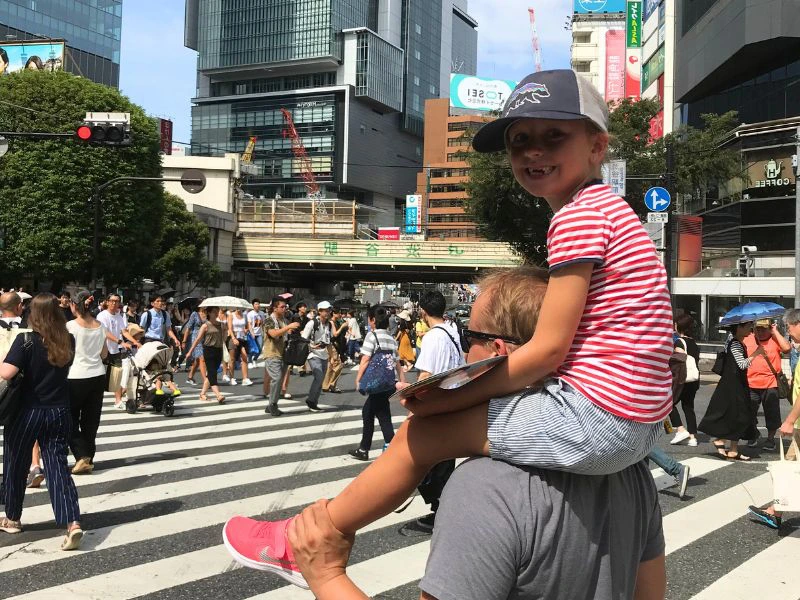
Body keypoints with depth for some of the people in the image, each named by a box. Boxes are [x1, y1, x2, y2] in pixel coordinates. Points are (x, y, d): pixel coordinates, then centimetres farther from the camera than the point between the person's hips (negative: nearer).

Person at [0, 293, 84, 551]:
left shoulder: (26, 340, -14)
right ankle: (73, 523, -12)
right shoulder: (68, 341, 1)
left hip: (28, 412, -3)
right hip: (60, 412, 4)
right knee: (58, 466, 2)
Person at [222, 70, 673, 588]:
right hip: (635, 421, 10)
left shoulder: (578, 216, -14)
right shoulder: (605, 208, 17)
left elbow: (548, 348, -18)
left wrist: (446, 399, -11)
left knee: (420, 433, -1)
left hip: (595, 419, -10)